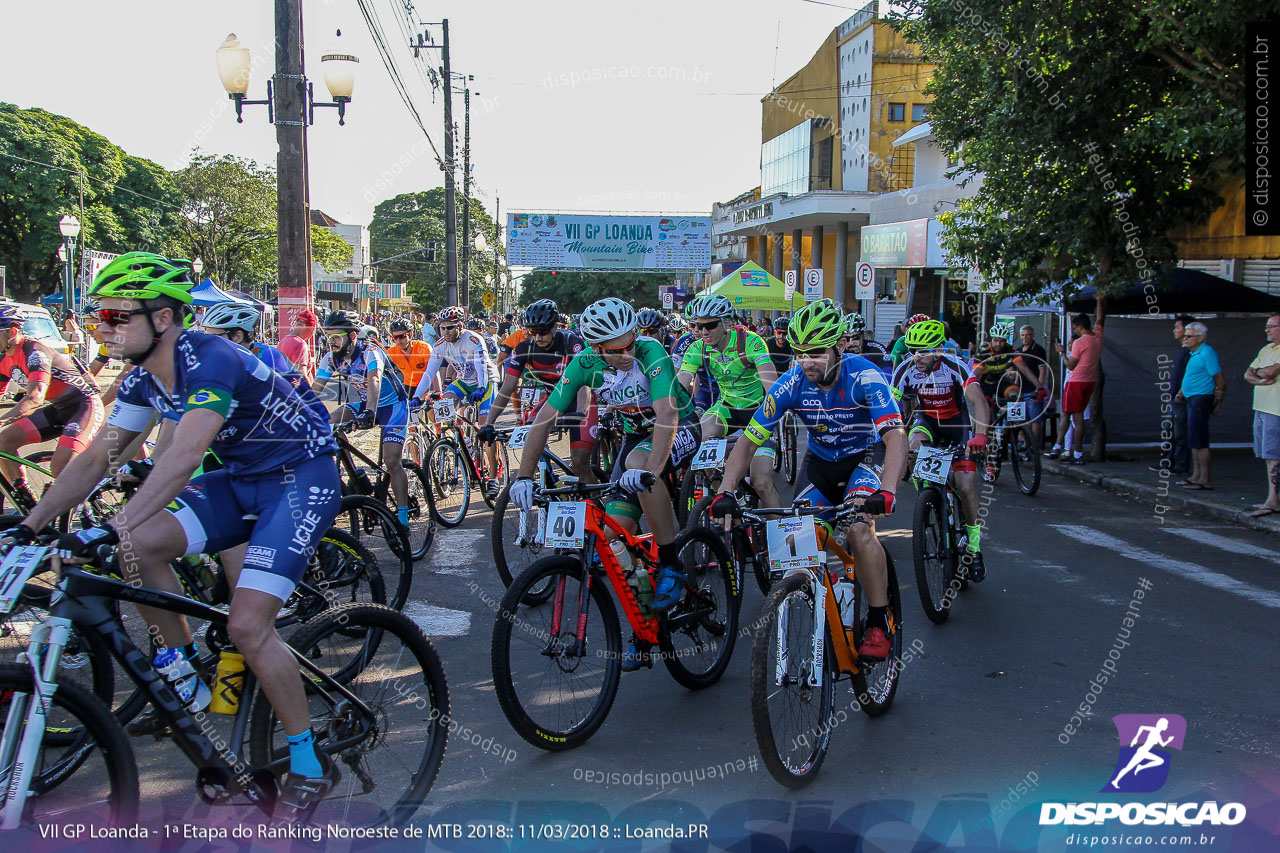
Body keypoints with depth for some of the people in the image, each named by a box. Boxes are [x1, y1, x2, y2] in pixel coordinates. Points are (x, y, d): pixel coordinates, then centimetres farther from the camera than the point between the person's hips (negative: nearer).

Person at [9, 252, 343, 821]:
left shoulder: (212, 361, -26)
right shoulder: (145, 379, 1)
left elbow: (183, 457, -39)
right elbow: (96, 458, 4)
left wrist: (110, 530, -47)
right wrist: (27, 528, -4)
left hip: (303, 478, -8)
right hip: (242, 479, 8)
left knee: (247, 625, -18)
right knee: (139, 547, -13)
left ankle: (309, 766, 0)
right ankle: (184, 681, 6)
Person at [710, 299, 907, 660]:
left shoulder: (863, 376, -28)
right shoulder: (792, 383, -20)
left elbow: (895, 436, -38)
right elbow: (749, 441, -18)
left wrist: (886, 493, -54)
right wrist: (725, 492, -31)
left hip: (864, 457, -3)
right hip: (819, 461, 4)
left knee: (858, 529, -28)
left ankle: (879, 623, -11)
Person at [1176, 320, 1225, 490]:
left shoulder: (1207, 353, -14)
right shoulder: (1193, 354, 15)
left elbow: (1220, 379, -14)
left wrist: (1219, 402, -9)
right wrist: (1179, 394, 24)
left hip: (1201, 399, -10)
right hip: (1192, 400, 10)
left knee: (1199, 441, -9)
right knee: (1193, 440, 13)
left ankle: (1206, 480, -5)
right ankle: (1196, 476, 20)